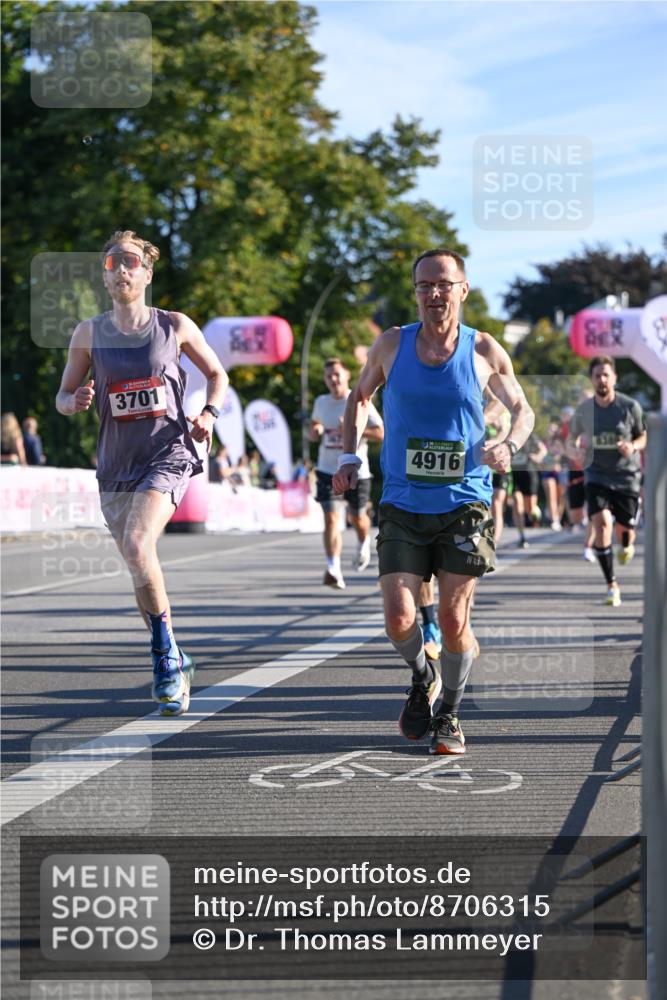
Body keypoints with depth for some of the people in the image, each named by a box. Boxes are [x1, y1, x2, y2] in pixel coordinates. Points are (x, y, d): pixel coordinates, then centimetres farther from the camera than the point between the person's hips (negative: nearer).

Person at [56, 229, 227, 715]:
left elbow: (217, 373, 15)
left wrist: (209, 413, -3)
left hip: (168, 454, -3)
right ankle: (174, 663, 24)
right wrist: (76, 401, -13)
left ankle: (165, 652, -10)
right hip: (117, 461, 3)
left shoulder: (175, 326, 2)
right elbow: (63, 396, 11)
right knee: (139, 567, 7)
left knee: (137, 547, -25)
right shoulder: (89, 333, 6)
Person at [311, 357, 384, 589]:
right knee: (331, 518, -13)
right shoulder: (321, 402, 6)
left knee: (357, 517, 15)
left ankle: (363, 544, 49)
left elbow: (381, 433, -11)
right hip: (328, 471, 2)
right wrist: (315, 432, -1)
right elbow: (314, 425, 24)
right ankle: (333, 570, -18)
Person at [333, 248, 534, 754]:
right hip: (403, 505, 1)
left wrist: (509, 445, -10)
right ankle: (422, 678, 24)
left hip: (465, 504, -1)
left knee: (454, 619, -1)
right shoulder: (392, 344, 0)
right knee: (399, 619, -9)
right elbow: (360, 396, 17)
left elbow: (522, 409, 11)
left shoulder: (485, 351, -2)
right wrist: (349, 456, 4)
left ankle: (450, 713, 22)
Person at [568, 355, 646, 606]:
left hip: (627, 475, 0)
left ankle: (626, 545, 48)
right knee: (602, 523, -19)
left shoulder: (630, 406, -7)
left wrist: (633, 446, -18)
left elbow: (644, 437, 4)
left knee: (624, 529, 5)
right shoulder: (583, 409, -2)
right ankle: (612, 586, -11)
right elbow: (574, 435, 14)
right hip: (597, 475, 0)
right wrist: (577, 444, -10)